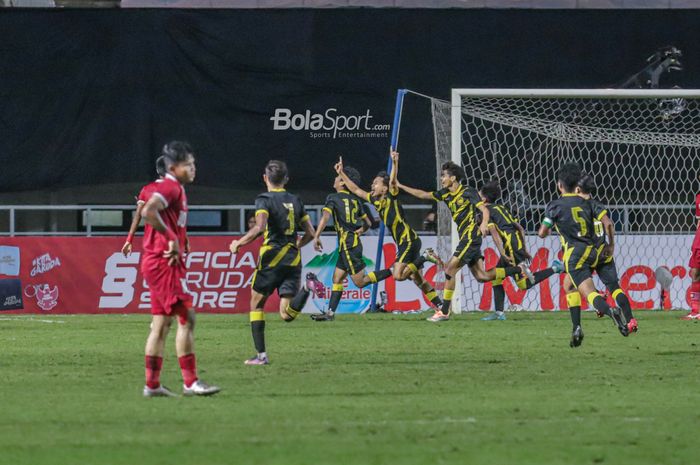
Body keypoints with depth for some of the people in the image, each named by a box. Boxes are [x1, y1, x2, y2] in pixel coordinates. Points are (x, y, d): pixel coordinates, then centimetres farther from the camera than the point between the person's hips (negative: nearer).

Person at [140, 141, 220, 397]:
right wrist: (171, 238, -24)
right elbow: (148, 211, -29)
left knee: (161, 323, 10)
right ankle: (190, 382, -12)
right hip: (163, 263, -10)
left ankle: (152, 384, 12)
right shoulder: (170, 187, -13)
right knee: (186, 317, -11)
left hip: (163, 263, 10)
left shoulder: (176, 189, 17)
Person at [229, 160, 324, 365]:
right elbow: (310, 232, 14)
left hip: (271, 258, -4)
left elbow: (260, 228, -22)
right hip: (294, 260, 4)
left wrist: (238, 243, -9)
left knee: (256, 304, 13)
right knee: (287, 314, 1)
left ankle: (261, 355, 8)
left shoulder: (264, 200, -6)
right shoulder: (295, 200, 12)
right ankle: (307, 287, -25)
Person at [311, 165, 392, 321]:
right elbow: (368, 223, 19)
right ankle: (330, 313, 6)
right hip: (355, 242, 8)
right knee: (337, 278, 10)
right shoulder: (355, 200, 15)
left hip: (347, 244, -8)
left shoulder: (333, 198, -6)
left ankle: (393, 272, -14)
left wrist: (316, 237, -20)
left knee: (360, 281, -8)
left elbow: (325, 217, -20)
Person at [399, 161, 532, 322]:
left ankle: (444, 312, -5)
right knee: (481, 276, 6)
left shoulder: (467, 192, -10)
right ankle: (519, 269, 16)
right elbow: (423, 194, 18)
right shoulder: (446, 194, 13)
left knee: (449, 270, -10)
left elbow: (484, 209, -15)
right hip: (465, 238, 8)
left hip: (471, 237, -8)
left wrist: (484, 224, -35)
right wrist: (400, 186, 16)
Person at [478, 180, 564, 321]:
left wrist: (503, 254, -21)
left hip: (511, 246, -9)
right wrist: (525, 250, 23)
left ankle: (555, 269, -10)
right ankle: (499, 313, 10)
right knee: (496, 277, 13)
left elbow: (493, 232, -16)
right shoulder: (501, 208, 22)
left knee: (524, 284, -7)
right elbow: (521, 228, 21)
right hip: (519, 244, 9)